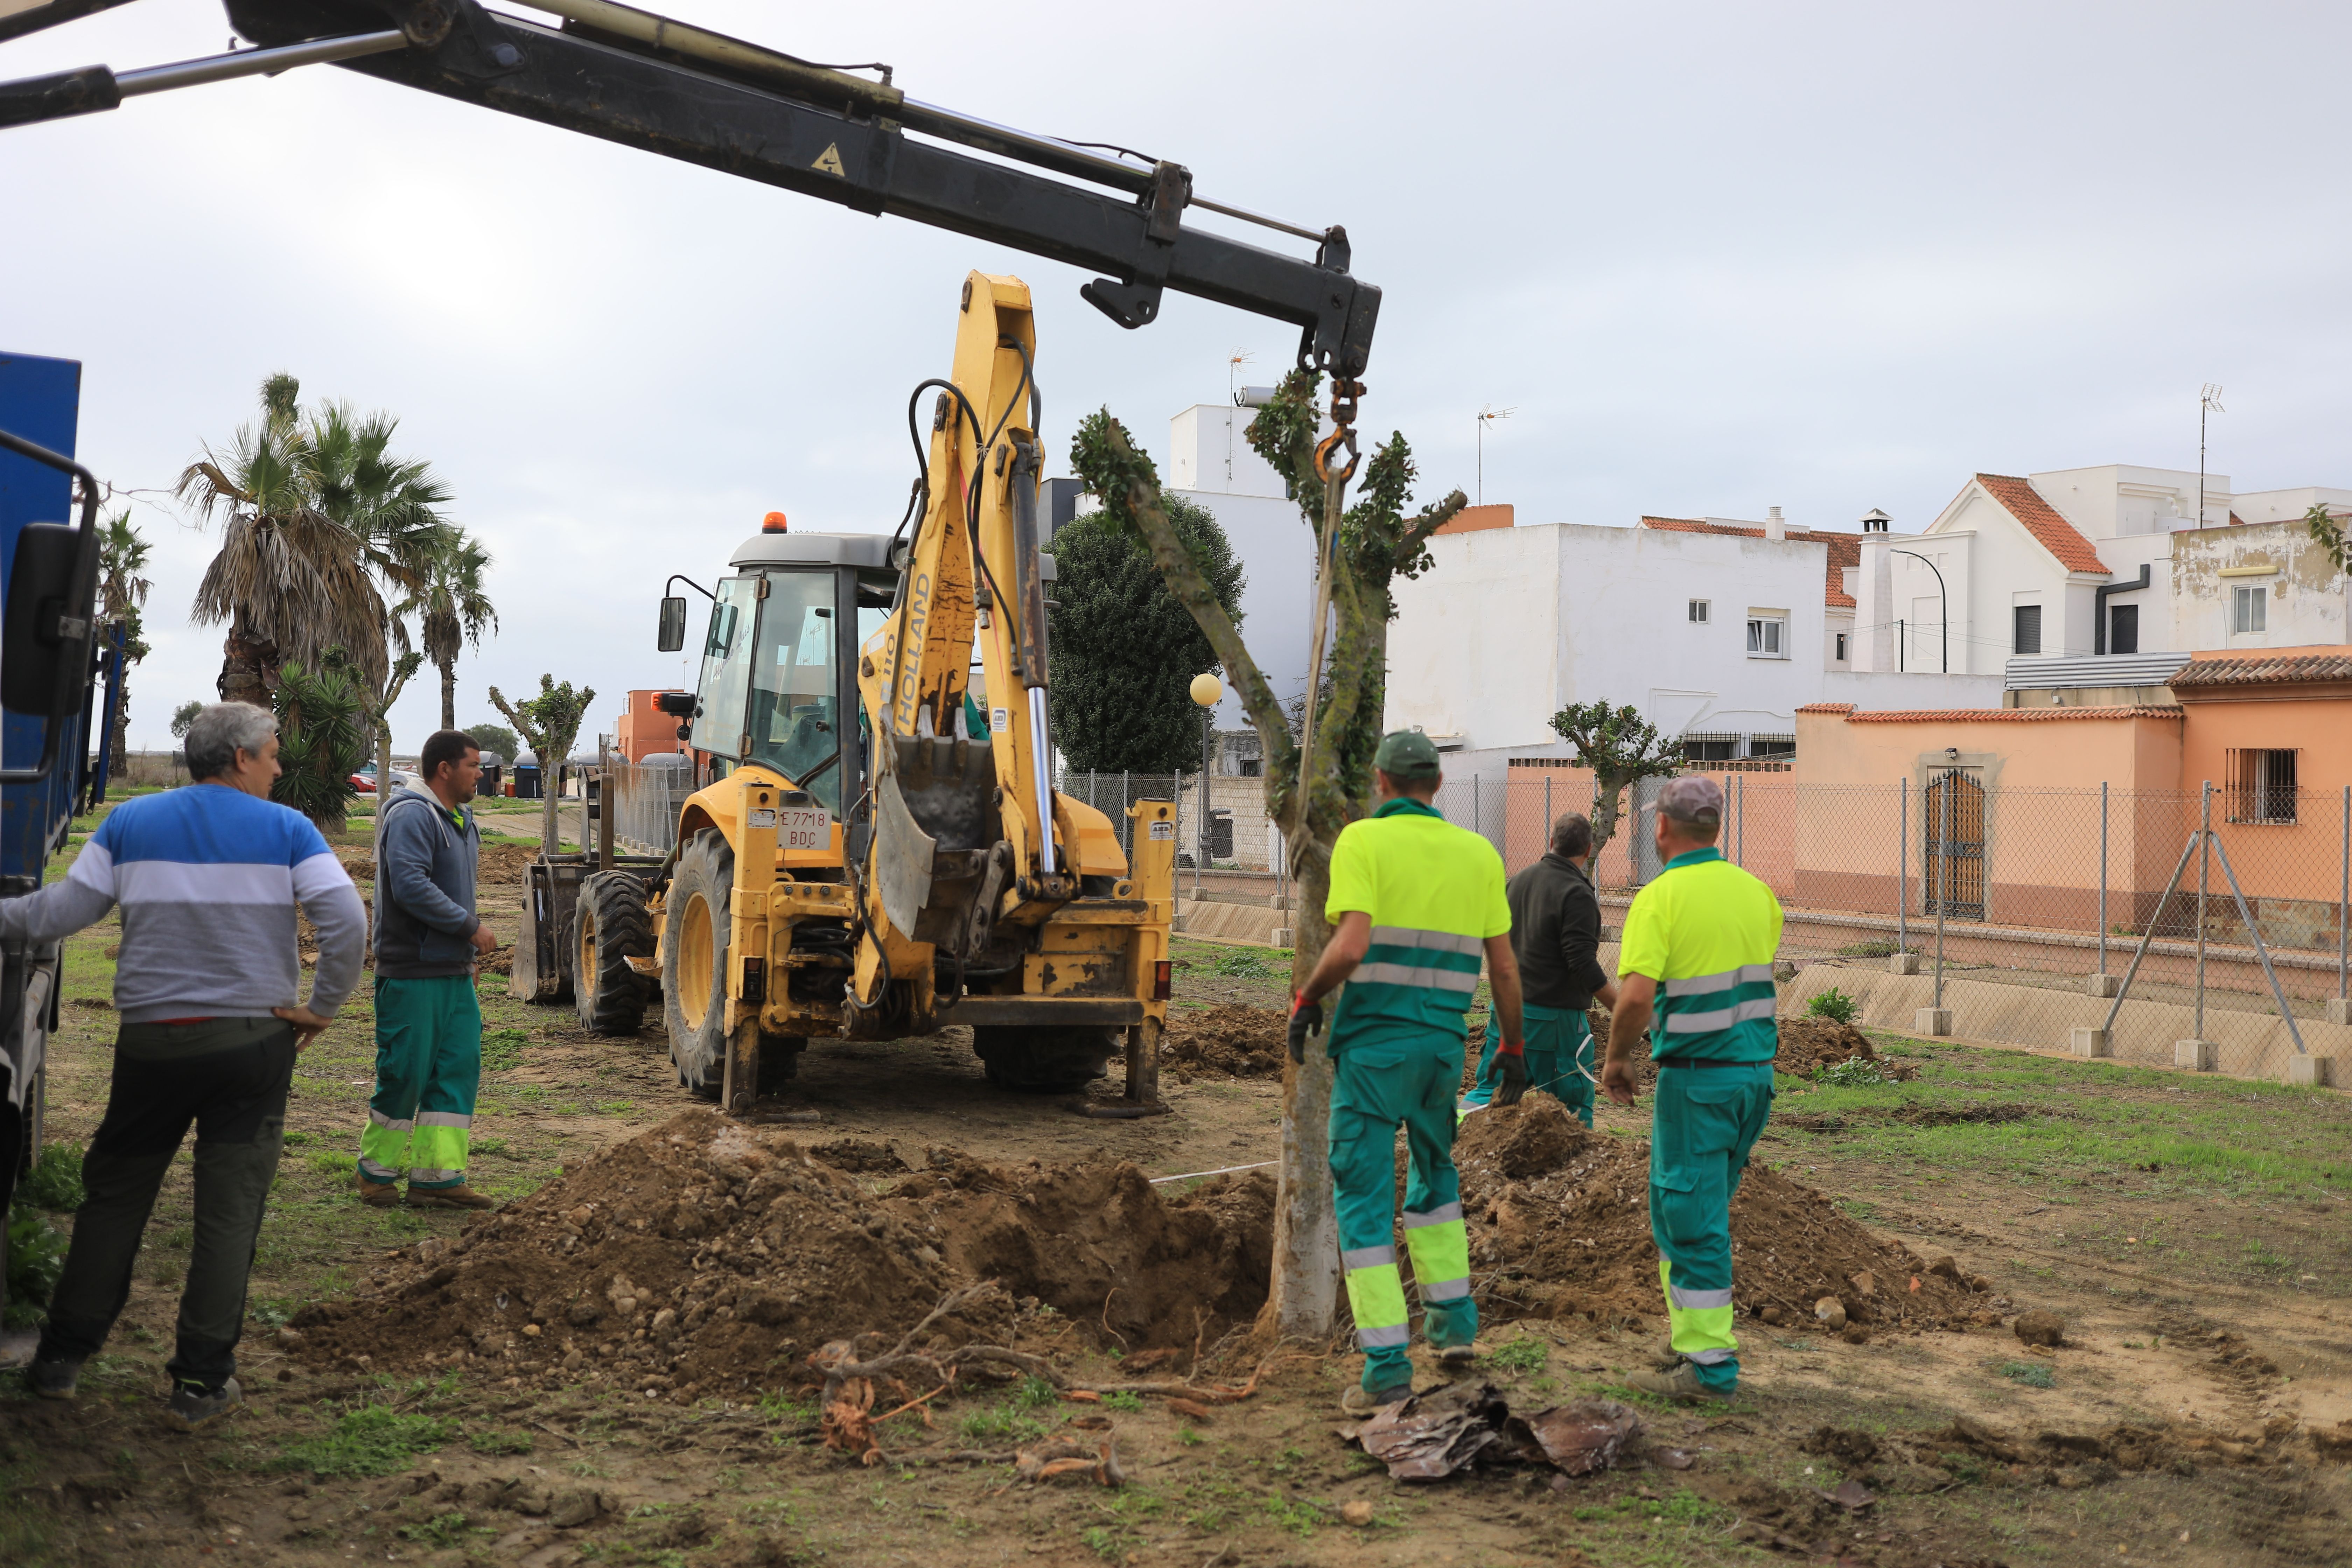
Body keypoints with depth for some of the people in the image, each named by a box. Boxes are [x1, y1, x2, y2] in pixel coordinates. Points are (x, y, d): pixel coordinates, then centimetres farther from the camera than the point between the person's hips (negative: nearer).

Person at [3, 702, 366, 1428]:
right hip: (254, 1041, -2)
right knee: (229, 1211, 4)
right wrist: (322, 1007, -2)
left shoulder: (131, 822, 3)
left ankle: (63, 1355, 24)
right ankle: (201, 1381, 6)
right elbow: (347, 920, -14)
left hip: (153, 1041, 2)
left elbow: (60, 912, 0)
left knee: (114, 1195, 17)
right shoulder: (286, 830, -2)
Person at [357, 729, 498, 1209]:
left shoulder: (460, 819, 17)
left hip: (454, 973, 9)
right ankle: (376, 1172, 14)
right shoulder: (412, 815, -14)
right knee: (406, 1075, -2)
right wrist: (471, 927, -19)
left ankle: (437, 1176, 7)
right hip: (412, 974, -9)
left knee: (459, 1070, 4)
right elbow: (411, 886, -25)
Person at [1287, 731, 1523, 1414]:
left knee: (1363, 1198, 1)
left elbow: (1350, 948, -19)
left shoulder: (1362, 841, -7)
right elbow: (1504, 968, 8)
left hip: (1371, 1043, -5)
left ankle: (1386, 1364, -2)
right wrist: (1514, 1050, 17)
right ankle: (1452, 1320, 26)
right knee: (1433, 1173, 28)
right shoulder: (1479, 854, 7)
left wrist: (1306, 1000, -3)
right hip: (1442, 1046, 5)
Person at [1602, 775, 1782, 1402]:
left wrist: (1618, 1058, -7)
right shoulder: (1756, 891, 7)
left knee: (1691, 1217, 0)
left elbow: (1636, 997, -22)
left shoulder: (1659, 898, -13)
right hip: (1756, 1069, 7)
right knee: (1698, 1212, 18)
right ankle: (1695, 1341, 22)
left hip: (1697, 1075, -7)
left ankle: (1708, 1364, 2)